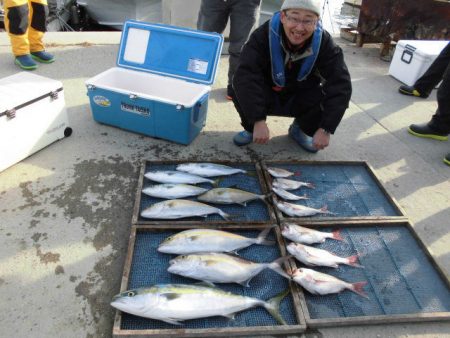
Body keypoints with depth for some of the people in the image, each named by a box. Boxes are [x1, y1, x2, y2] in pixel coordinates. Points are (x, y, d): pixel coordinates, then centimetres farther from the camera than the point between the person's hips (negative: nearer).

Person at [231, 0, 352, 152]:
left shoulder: (324, 42, -20)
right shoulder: (264, 35, -26)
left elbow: (340, 85, -25)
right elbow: (245, 76, -37)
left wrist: (325, 129, -33)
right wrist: (258, 120, -46)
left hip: (301, 101, 2)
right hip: (267, 97, -2)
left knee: (329, 96, -26)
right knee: (241, 90, -32)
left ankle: (300, 129, 5)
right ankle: (250, 128, 0)